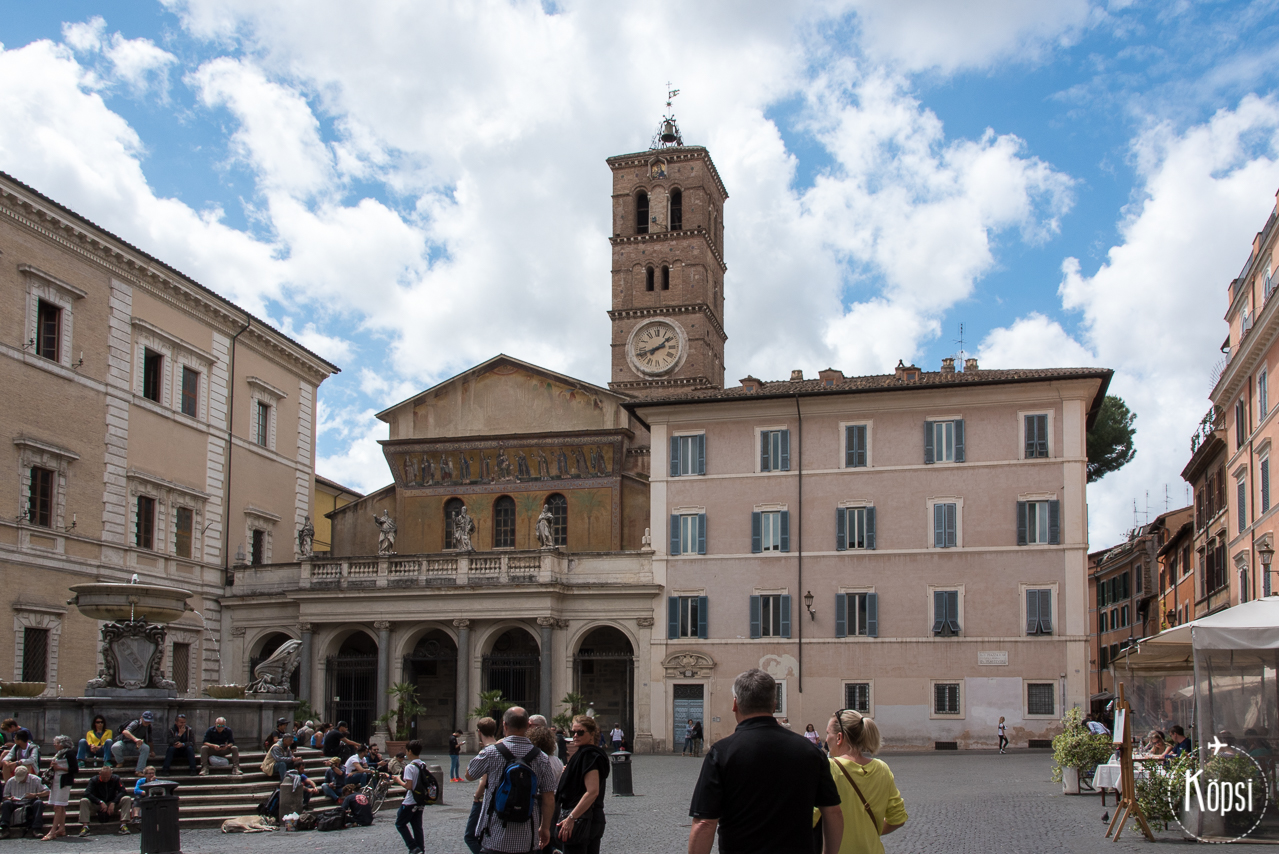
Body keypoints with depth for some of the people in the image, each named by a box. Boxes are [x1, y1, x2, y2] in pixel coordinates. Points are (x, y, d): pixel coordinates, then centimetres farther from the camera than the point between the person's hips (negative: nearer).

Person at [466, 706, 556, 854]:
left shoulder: (492, 752, -9)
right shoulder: (542, 758, -2)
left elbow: (469, 775, 10)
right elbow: (549, 799, 0)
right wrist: (545, 828, 15)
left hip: (495, 838, -2)